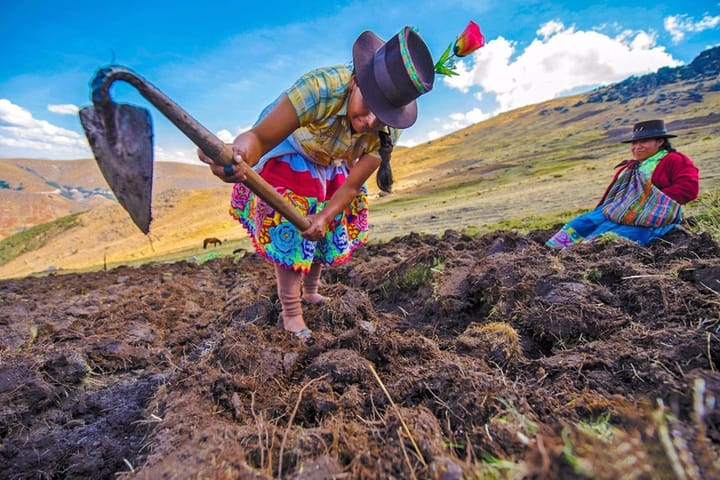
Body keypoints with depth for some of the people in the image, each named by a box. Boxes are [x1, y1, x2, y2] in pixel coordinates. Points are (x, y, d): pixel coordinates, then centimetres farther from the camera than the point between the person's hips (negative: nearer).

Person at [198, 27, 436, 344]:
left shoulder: (388, 131, -26)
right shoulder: (322, 87, -41)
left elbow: (351, 185, -22)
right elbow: (259, 137, -46)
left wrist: (325, 217, -38)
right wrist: (237, 157, -68)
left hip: (331, 167, 5)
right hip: (289, 152, -4)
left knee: (329, 230, 10)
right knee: (290, 229, -12)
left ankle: (311, 292, 35)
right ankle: (290, 313, 4)